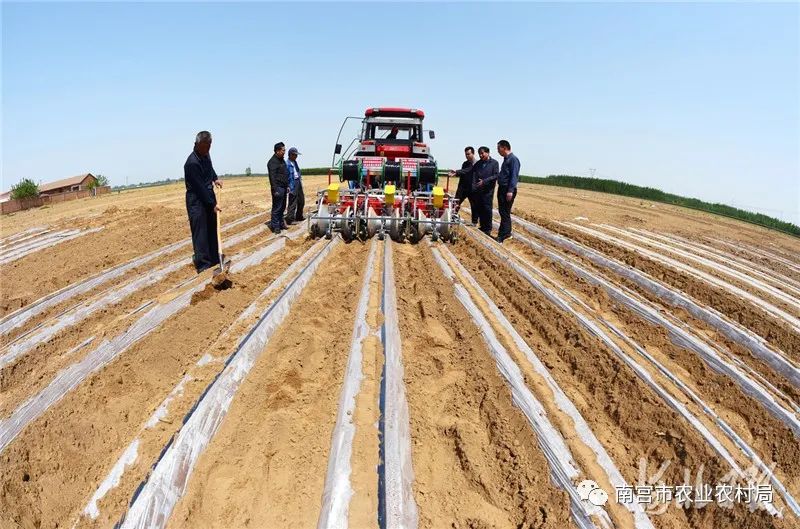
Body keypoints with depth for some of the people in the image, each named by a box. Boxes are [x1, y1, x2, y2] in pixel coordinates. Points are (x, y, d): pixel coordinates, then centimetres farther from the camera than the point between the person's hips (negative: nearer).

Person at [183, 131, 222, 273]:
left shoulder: (205, 155, 2)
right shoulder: (192, 163, -24)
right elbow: (199, 187, -22)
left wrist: (215, 178, 9)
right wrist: (213, 204, -19)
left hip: (208, 196, 9)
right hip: (196, 200, -9)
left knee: (212, 229, 14)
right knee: (200, 233, -6)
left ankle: (214, 258, 25)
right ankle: (202, 265, -2)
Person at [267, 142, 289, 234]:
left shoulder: (282, 160, 16)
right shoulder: (272, 162, -13)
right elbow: (272, 177, -19)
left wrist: (287, 186, 20)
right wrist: (275, 190, -23)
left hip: (283, 188, 9)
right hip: (278, 188, -9)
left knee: (282, 207, 15)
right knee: (277, 208, -5)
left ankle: (281, 223, 25)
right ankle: (275, 226, -1)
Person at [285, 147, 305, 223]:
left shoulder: (295, 162, 11)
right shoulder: (287, 164, -16)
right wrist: (290, 188, -20)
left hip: (299, 184, 9)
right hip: (293, 185, -9)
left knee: (301, 201, 18)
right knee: (292, 203, -7)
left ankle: (299, 217, 33)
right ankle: (290, 219, 1)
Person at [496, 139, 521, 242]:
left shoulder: (513, 159, -12)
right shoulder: (506, 159, 17)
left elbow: (514, 176, -19)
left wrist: (510, 191, -25)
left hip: (508, 190, -10)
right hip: (502, 188, 10)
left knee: (505, 213, -8)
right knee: (502, 212, 14)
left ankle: (502, 236, -6)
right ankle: (507, 233, 24)